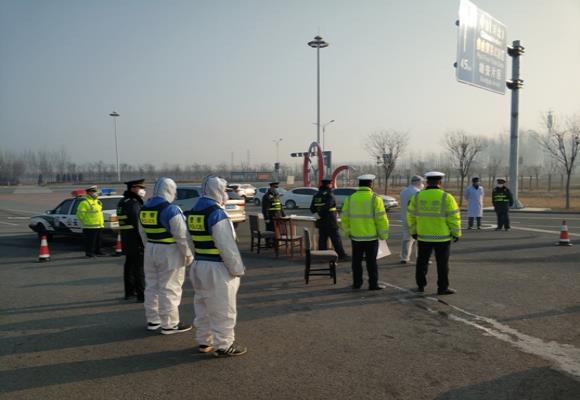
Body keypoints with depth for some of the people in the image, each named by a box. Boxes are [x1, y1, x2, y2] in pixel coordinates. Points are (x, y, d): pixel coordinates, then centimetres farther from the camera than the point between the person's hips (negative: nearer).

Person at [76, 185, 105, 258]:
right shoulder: (85, 202, -13)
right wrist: (84, 222, -13)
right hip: (90, 226, -9)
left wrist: (102, 222, 21)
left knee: (98, 240, 15)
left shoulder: (97, 201, 16)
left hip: (99, 225, 9)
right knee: (90, 240, -4)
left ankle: (97, 251, 26)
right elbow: (80, 213, -16)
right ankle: (89, 252, 4)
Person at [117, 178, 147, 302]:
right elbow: (138, 225, -22)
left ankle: (129, 292, 25)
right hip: (136, 241, -10)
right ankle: (141, 295, -3)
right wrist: (143, 242, -20)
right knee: (139, 267, -6)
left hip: (126, 240, 10)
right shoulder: (134, 204, -17)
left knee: (129, 265, 16)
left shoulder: (122, 202, 14)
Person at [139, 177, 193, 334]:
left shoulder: (144, 209, 7)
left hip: (150, 251, 8)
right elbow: (181, 235, -19)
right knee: (169, 289, 0)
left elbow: (143, 233, 15)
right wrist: (188, 254, -10)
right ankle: (169, 324, 6)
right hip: (169, 252, -8)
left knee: (152, 286, 16)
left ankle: (152, 320, 27)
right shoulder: (171, 209, -18)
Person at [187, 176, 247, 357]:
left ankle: (204, 341, 30)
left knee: (203, 306, 19)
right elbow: (227, 246, -21)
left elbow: (189, 241, 11)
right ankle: (224, 346, 11)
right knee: (222, 310, 3)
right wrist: (238, 269, -13)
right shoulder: (217, 213, -19)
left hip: (198, 266, 9)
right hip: (217, 268, -9)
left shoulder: (193, 213, 7)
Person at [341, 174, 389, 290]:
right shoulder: (375, 199, -10)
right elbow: (381, 219, -11)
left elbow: (345, 217, 4)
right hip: (371, 236, -3)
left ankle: (357, 283, 19)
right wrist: (383, 235, 0)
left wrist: (348, 231, 17)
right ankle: (373, 284, 8)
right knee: (371, 261, 5)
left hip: (356, 236, 3)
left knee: (357, 261, 13)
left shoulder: (350, 199, 1)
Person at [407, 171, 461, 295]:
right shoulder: (446, 197, -11)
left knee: (422, 262, 15)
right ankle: (442, 288, 11)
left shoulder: (417, 197, -2)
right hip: (442, 237, -3)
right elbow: (453, 217, -10)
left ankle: (421, 285, 21)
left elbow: (411, 216, 4)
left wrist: (413, 231, 15)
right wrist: (456, 233, 2)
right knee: (442, 263, 7)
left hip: (423, 236, 3)